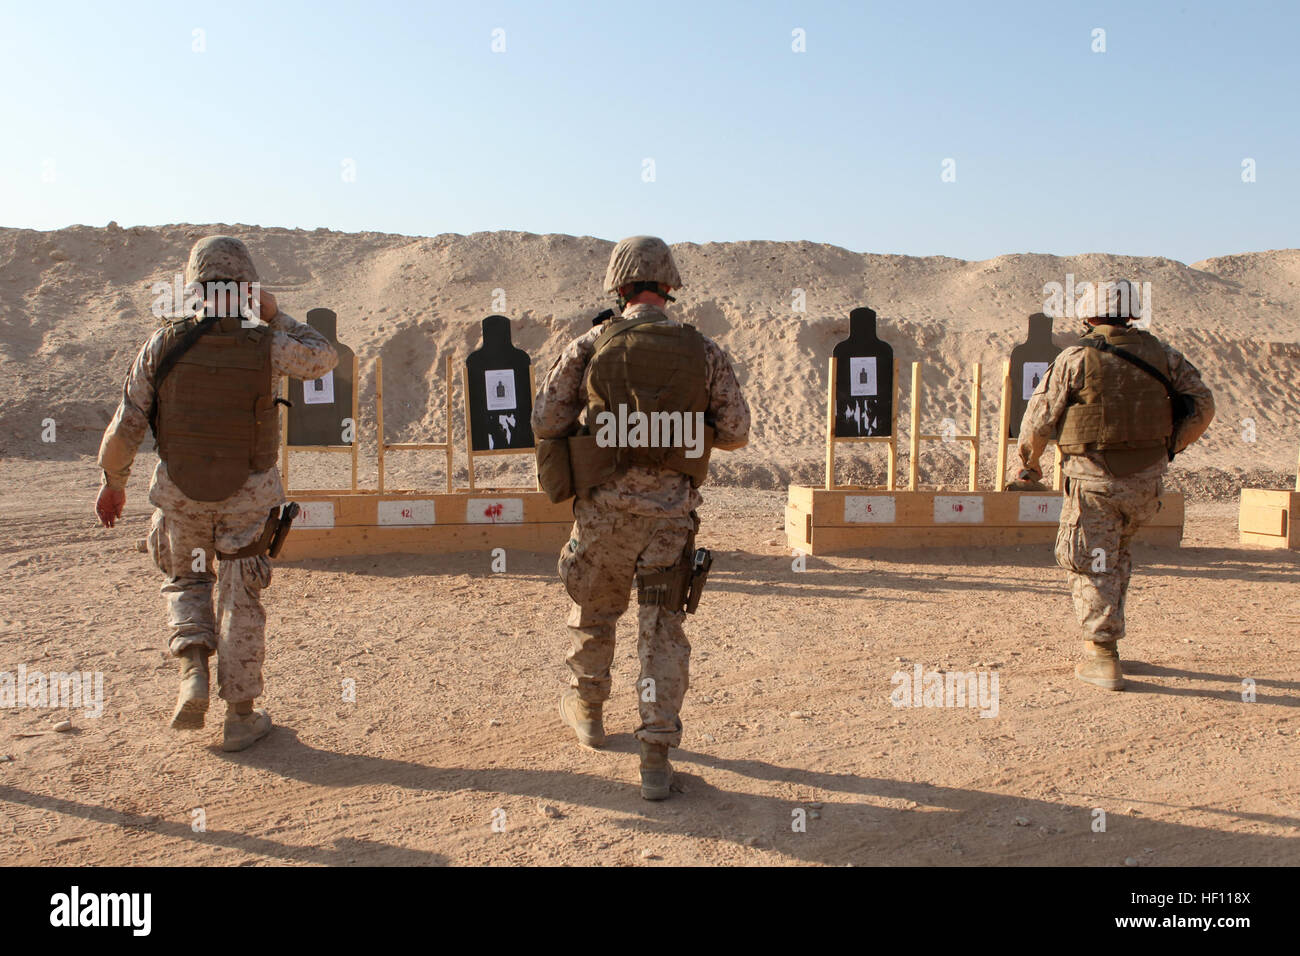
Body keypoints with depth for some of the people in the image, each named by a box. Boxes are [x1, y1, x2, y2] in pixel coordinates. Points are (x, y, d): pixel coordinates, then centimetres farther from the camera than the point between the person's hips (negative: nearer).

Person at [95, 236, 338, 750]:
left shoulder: (163, 344, -10)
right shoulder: (266, 344, -14)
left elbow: (125, 426, -6)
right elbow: (323, 358, 7)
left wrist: (112, 482, 8)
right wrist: (276, 315, 11)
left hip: (181, 491, 1)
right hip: (248, 494, -1)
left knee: (185, 582, 25)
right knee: (240, 600, 10)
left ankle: (193, 672, 6)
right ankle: (241, 716, 15)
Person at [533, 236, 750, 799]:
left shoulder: (591, 346, -5)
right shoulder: (704, 353, -2)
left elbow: (545, 423, -2)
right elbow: (735, 433, 2)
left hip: (605, 505, 0)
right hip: (672, 509, 0)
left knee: (593, 610, 22)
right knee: (663, 628, 7)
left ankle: (587, 709, 42)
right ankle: (656, 756, 5)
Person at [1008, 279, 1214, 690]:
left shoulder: (1075, 359, -9)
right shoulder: (1161, 354, 3)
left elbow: (1039, 419, -6)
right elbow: (1202, 404, 6)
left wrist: (1030, 466, 10)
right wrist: (1170, 447, 19)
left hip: (1094, 480, -5)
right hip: (1147, 481, 5)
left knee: (1091, 567, 4)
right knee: (1116, 553, 25)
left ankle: (1103, 658, 2)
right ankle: (1104, 634, 31)